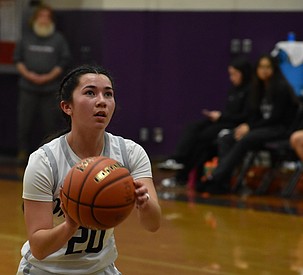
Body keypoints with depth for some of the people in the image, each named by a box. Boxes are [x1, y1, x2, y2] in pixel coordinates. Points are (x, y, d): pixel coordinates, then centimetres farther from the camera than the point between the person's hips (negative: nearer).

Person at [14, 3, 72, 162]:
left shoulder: (58, 39, 4)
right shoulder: (26, 37, 10)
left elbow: (65, 61, 1)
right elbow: (18, 59, 10)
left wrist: (49, 76, -10)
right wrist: (27, 74, -7)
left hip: (50, 88, -2)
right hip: (28, 88, 2)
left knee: (50, 123, 0)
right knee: (24, 122, 1)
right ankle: (23, 152, 11)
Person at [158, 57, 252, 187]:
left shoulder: (250, 90, -9)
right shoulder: (233, 89, 19)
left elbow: (245, 117, -16)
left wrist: (221, 116, -11)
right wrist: (216, 114, 1)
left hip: (235, 126, -9)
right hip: (223, 122, 9)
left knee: (204, 136, -24)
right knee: (193, 128, -12)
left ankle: (182, 176, -18)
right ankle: (177, 159, -29)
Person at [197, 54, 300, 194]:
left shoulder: (281, 87, -7)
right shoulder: (259, 88, 16)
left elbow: (276, 117, -13)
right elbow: (255, 114, 15)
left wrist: (250, 128, -16)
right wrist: (245, 126, -7)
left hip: (279, 129, -8)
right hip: (263, 127, 8)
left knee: (244, 141, -33)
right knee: (224, 140, -15)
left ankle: (215, 178, -39)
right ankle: (222, 183, -31)